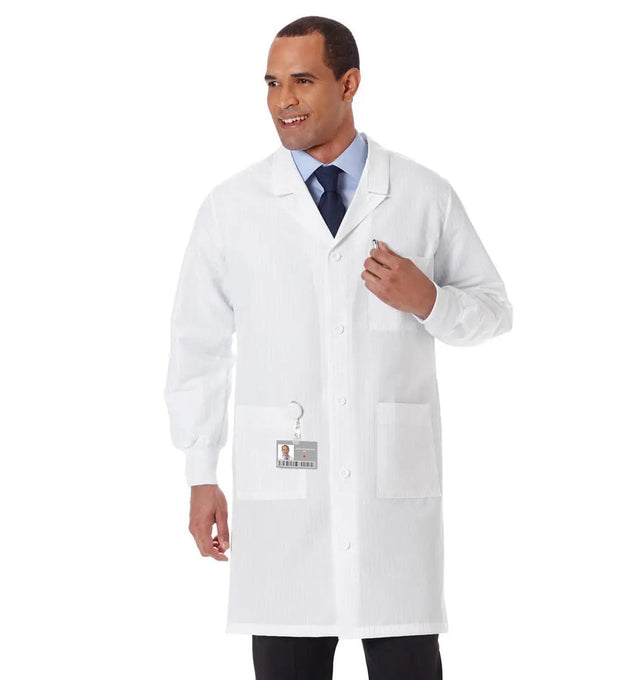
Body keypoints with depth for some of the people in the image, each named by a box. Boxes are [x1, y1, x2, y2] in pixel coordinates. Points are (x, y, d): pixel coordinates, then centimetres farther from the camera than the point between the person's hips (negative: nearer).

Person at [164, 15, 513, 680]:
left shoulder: (425, 196, 5)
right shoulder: (231, 207, 6)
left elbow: (493, 308, 13)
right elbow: (198, 345, 9)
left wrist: (428, 301, -9)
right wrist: (201, 479, 7)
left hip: (397, 481, 0)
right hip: (281, 492, 0)